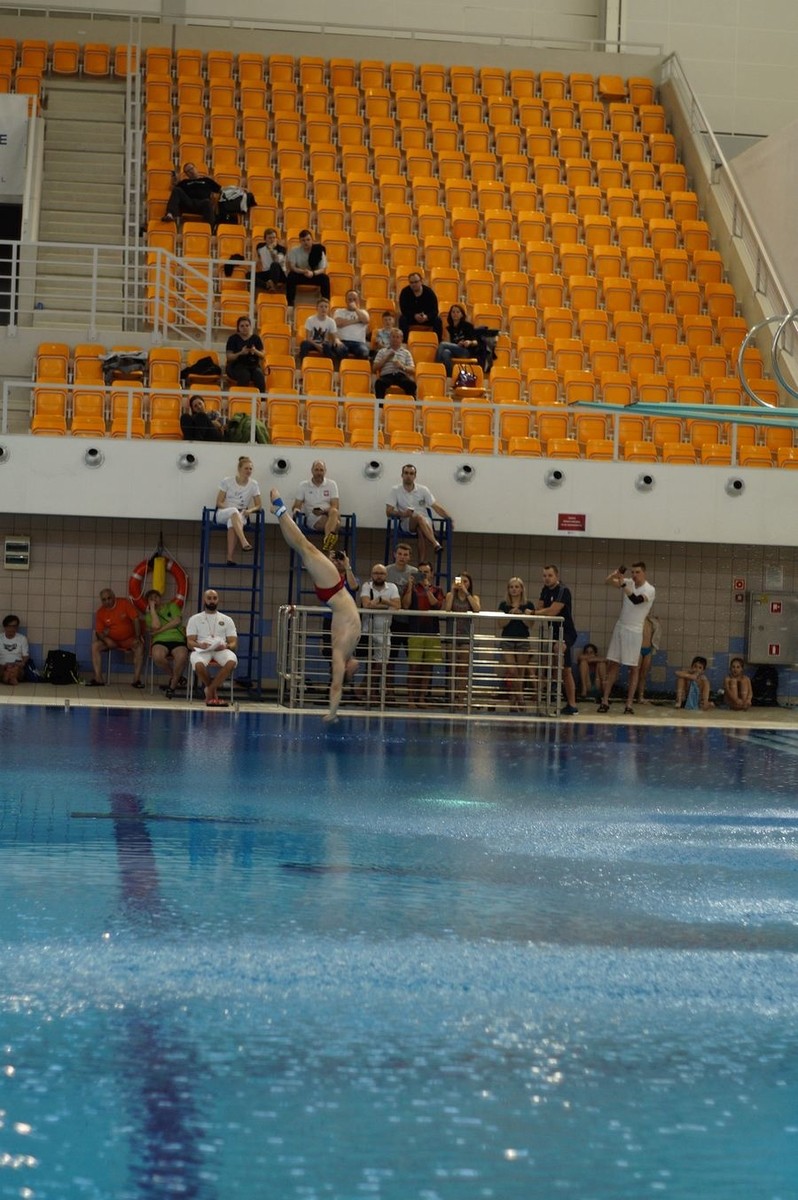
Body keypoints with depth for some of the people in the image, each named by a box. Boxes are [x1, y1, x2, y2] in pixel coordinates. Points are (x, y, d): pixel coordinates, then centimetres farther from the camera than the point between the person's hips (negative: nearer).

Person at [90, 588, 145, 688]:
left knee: (139, 646, -33)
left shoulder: (125, 604, -10)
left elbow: (136, 619, -13)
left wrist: (137, 637, -21)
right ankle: (98, 679, -24)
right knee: (95, 646, -22)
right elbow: (99, 631, -1)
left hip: (129, 640, -3)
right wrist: (106, 639, -23)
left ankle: (136, 679, -31)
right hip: (112, 641, 3)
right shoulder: (100, 612, -2)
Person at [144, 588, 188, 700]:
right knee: (157, 656, -38)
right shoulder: (149, 615, 17)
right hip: (160, 641, 0)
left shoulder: (171, 606, 18)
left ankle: (172, 686, -14)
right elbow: (156, 625, -4)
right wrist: (152, 608, 3)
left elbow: (177, 621, 0)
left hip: (177, 640, 0)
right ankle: (173, 676, -7)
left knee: (182, 656, -37)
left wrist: (160, 630, -3)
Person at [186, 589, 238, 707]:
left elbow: (233, 643, 11)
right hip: (201, 649, -1)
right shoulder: (194, 619, 17)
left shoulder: (227, 620, 20)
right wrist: (200, 645, -18)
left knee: (231, 661, -36)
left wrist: (226, 646, -14)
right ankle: (214, 692, -11)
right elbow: (190, 642, 6)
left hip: (221, 650, 1)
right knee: (199, 664, -39)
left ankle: (209, 691, -22)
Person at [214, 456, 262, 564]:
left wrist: (249, 510, -16)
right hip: (222, 514, -1)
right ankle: (244, 542, -59)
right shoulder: (227, 481, 2)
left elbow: (258, 505, 7)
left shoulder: (254, 484, 6)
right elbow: (219, 502, 1)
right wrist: (231, 509, -17)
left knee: (232, 522, -39)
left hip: (240, 516, 1)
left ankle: (230, 557, -42)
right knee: (234, 511, -40)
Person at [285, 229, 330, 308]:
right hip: (299, 275, 0)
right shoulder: (294, 250, -12)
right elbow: (292, 267, -15)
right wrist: (303, 271, -35)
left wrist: (313, 273, -37)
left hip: (314, 275, 0)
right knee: (291, 276, -32)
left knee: (325, 278, -29)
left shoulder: (318, 250, -12)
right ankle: (290, 304, -30)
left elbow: (323, 269, -16)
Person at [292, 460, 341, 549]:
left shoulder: (331, 484, 11)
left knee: (334, 512, -39)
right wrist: (295, 511, -17)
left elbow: (335, 507, 2)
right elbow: (297, 505, 9)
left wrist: (323, 511, -17)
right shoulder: (303, 485, 11)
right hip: (312, 519, -1)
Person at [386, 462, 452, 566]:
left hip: (425, 522, 1)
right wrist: (402, 514, -20)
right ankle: (435, 543, -49)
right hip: (406, 523, -1)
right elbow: (388, 512, 0)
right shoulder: (395, 490, 7)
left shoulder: (423, 490, 10)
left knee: (422, 532, -36)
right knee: (418, 517, -37)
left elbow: (436, 507, 7)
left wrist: (449, 519, -5)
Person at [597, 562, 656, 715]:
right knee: (612, 664, 4)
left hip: (634, 632, -5)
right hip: (620, 627, 5)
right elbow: (607, 582, 1)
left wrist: (622, 584, -31)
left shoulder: (649, 590, -11)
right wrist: (614, 575, -20)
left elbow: (636, 600, -28)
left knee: (633, 668, -1)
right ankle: (605, 701, 6)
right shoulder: (629, 583, 4)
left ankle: (629, 704, 1)